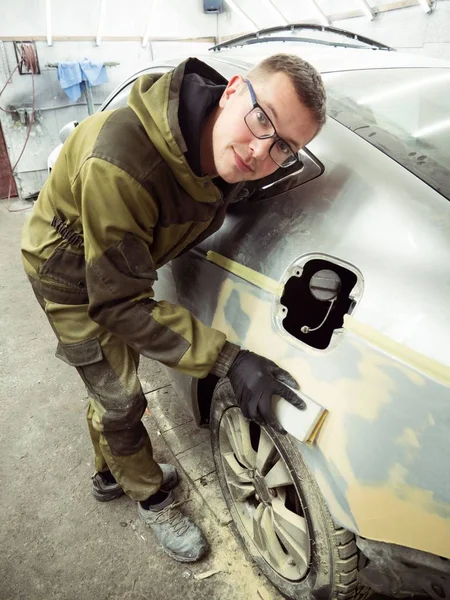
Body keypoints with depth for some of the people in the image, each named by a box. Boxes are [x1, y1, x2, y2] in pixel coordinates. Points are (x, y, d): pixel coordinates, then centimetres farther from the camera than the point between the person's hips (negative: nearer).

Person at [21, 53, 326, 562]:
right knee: (121, 399, 4)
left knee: (112, 391, 22)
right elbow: (119, 305, -36)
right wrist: (230, 361, -38)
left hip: (118, 259, 6)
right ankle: (152, 498, 32)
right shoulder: (120, 166, -43)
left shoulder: (227, 153, -20)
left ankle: (112, 474, 50)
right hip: (71, 276, -6)